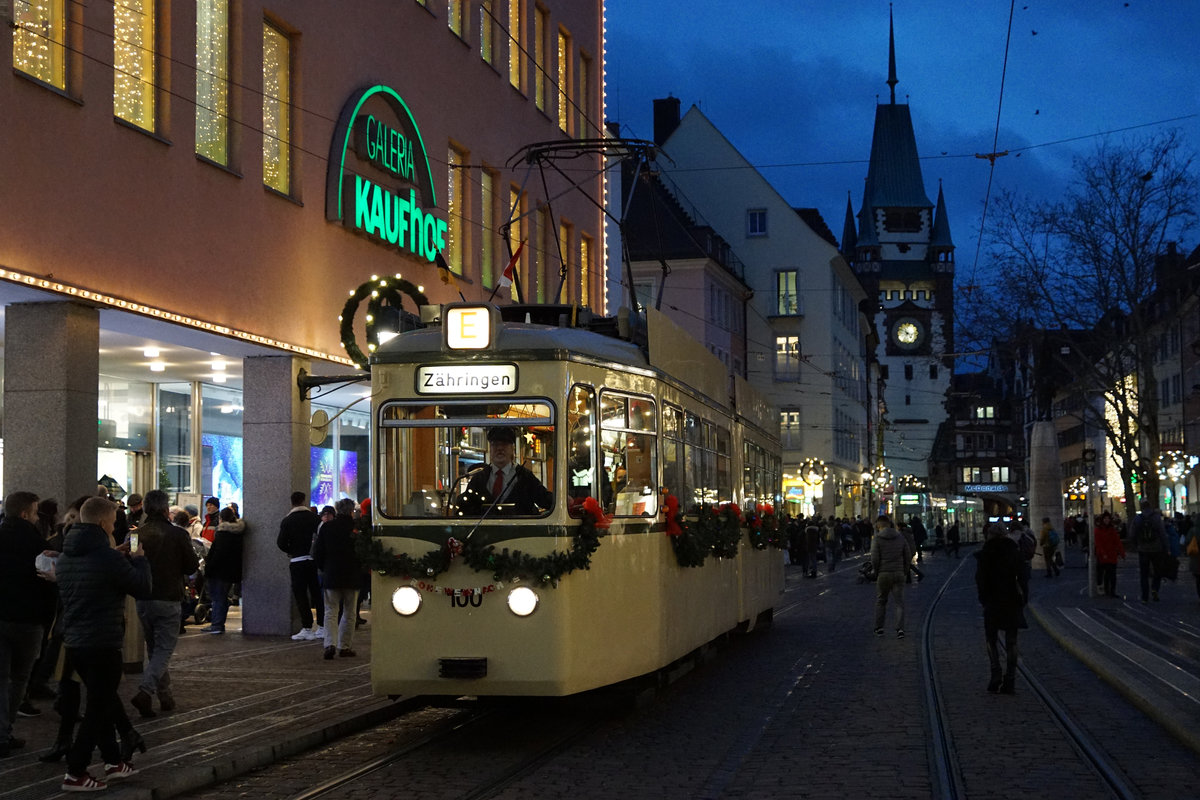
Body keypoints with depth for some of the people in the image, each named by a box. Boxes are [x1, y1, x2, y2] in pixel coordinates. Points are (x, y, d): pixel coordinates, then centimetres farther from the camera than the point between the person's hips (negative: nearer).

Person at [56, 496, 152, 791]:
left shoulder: (66, 556, 7)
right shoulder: (108, 557, -19)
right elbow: (144, 590, -13)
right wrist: (139, 559, 3)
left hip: (73, 642, 9)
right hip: (102, 645, -9)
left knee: (103, 703, 21)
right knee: (99, 708, 2)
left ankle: (113, 761, 29)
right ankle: (75, 774, 3)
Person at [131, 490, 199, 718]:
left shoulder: (136, 534, -3)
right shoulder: (177, 534, -11)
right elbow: (193, 566, -4)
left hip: (142, 599, 4)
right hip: (168, 599, -4)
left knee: (154, 648, 17)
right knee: (164, 649, 0)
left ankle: (165, 695, 23)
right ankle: (145, 691, -19)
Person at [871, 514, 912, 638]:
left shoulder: (877, 539, -8)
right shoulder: (900, 537, 3)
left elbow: (874, 559, -13)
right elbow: (908, 556, 5)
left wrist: (876, 573, 2)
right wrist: (905, 572, 13)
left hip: (883, 575, -2)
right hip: (899, 574, 2)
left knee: (880, 601, 15)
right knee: (899, 602, 4)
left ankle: (879, 628, 17)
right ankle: (900, 628, -8)